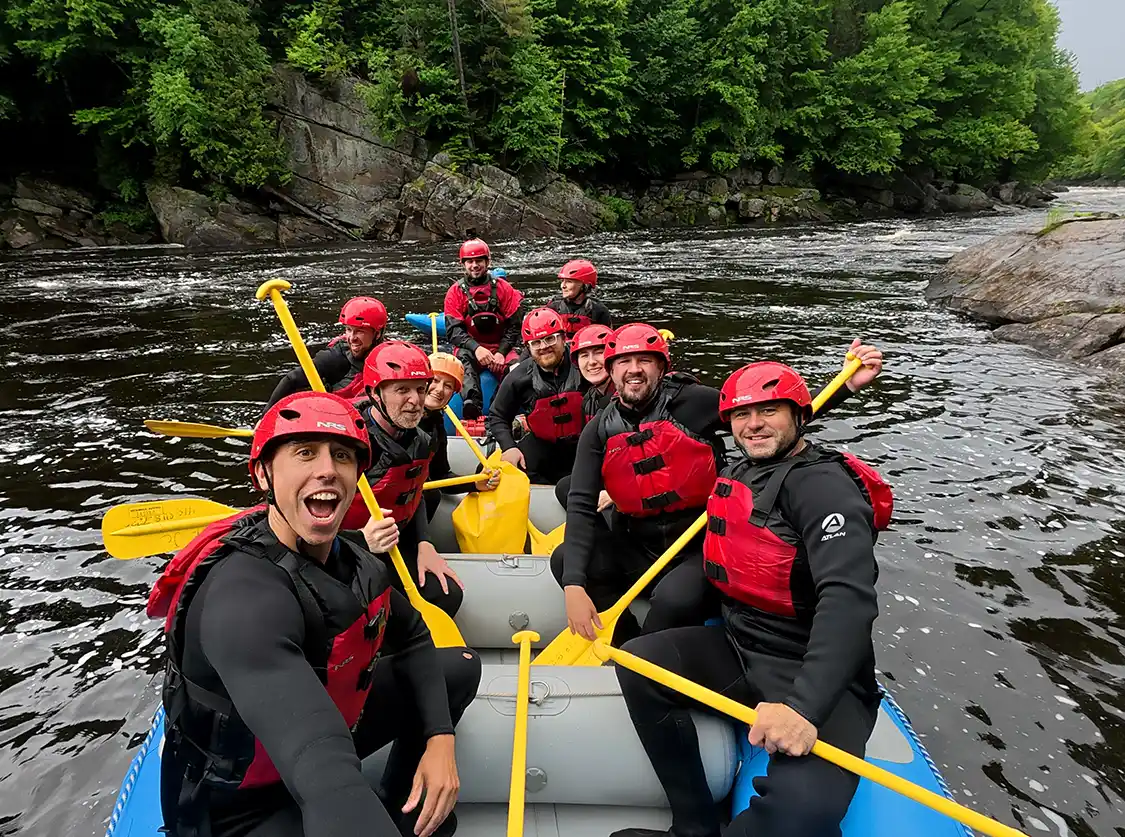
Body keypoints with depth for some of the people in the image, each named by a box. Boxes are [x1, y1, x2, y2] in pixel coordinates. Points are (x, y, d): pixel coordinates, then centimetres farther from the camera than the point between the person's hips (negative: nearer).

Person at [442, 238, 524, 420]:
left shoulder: (503, 288, 4)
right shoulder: (456, 292, 3)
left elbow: (514, 326, 1)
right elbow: (453, 330, -6)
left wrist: (501, 352, -14)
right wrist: (476, 348, -24)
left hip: (501, 348, 1)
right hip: (470, 348, -1)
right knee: (464, 357, -37)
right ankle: (472, 405, -55)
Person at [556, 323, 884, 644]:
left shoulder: (693, 402, -10)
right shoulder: (600, 431, -2)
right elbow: (581, 507, -9)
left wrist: (848, 385, -20)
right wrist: (574, 586, -20)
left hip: (698, 549, -3)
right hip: (635, 549, 4)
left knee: (674, 599, -32)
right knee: (564, 560, -15)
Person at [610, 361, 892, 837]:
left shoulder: (824, 484, -18)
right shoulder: (735, 476, 10)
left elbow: (848, 599, -31)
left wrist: (804, 706, -40)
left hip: (818, 677, -8)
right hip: (737, 648, 8)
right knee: (638, 663, -7)